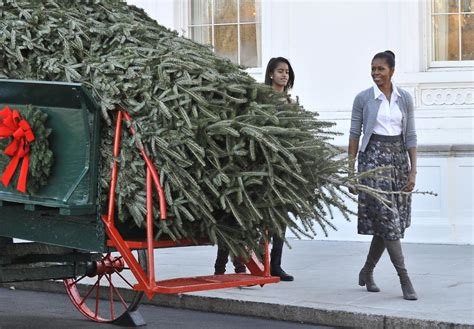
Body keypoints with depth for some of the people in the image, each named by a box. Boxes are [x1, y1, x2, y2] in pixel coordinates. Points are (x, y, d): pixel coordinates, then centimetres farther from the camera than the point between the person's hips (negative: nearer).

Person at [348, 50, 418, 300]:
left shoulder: (404, 98, 6)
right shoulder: (363, 98, -1)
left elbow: (410, 136, 6)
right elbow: (354, 134, 2)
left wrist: (413, 171, 0)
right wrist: (351, 171, -1)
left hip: (399, 158, 3)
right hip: (373, 157, -3)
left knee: (385, 223, 7)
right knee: (387, 219, -11)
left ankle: (367, 272, 25)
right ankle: (405, 279, -12)